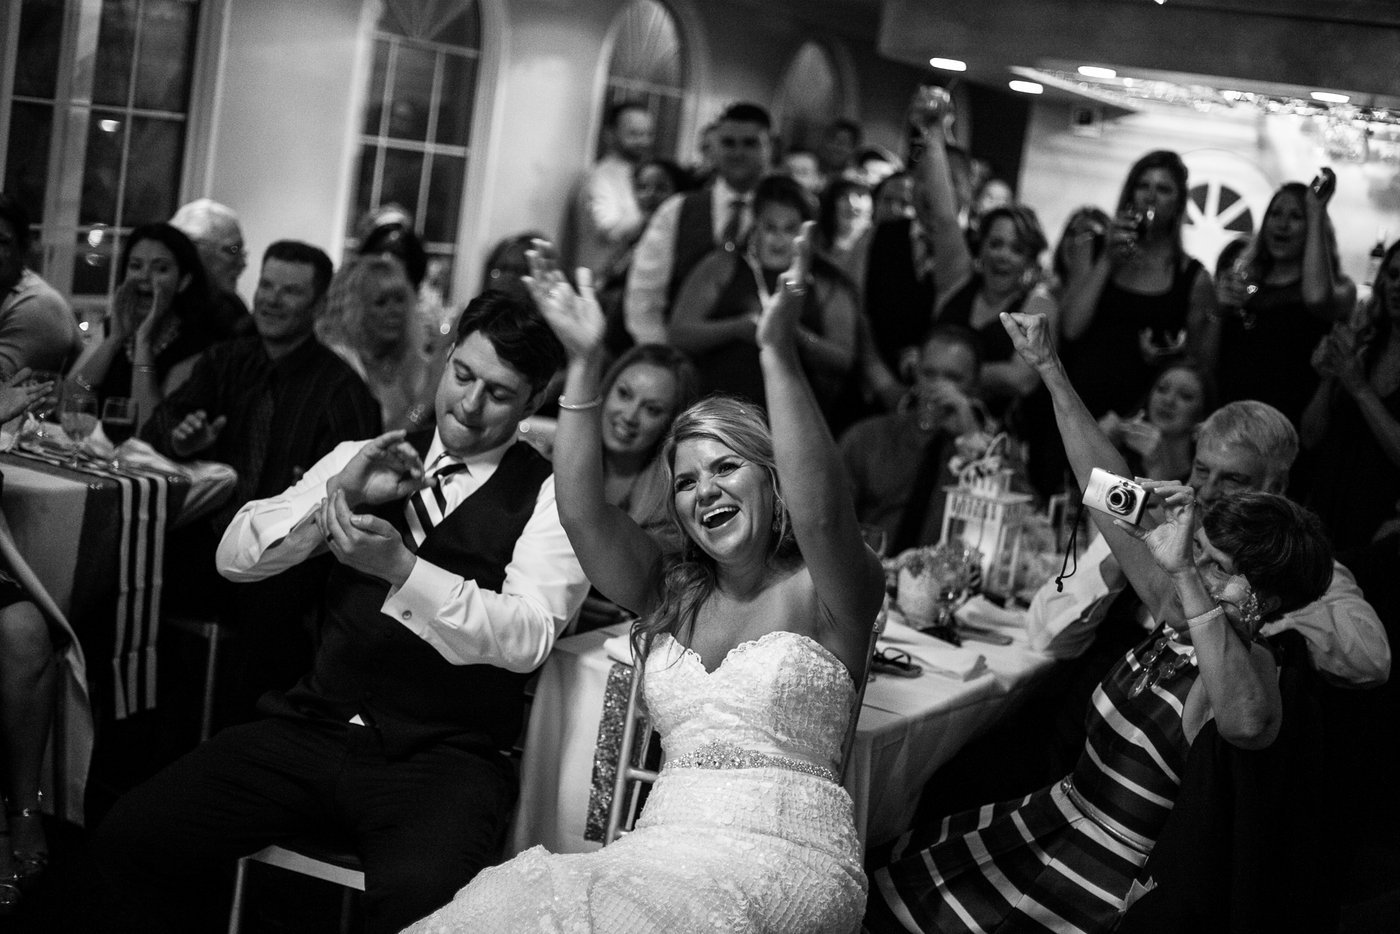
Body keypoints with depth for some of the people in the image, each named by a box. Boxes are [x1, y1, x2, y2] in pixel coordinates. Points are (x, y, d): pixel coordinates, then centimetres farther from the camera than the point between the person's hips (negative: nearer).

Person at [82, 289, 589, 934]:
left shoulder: (551, 495, 1)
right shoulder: (366, 458, 15)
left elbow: (527, 638, -13)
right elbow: (235, 557, 8)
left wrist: (401, 567, -25)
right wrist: (338, 494, -9)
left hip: (445, 757, -4)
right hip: (314, 727, 5)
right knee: (126, 843, -13)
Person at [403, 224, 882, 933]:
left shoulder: (820, 591, 2)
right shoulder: (669, 596, 18)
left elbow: (819, 513, -20)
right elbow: (582, 512, 3)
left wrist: (778, 353, -27)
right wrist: (586, 365, -6)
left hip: (785, 861, -5)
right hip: (668, 843, 5)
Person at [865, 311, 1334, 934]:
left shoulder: (1249, 664, -21)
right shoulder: (1177, 616, 0)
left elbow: (1247, 724, -48)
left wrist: (1185, 573, -47)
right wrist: (1049, 370, 1)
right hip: (1048, 818, 7)